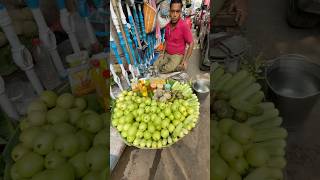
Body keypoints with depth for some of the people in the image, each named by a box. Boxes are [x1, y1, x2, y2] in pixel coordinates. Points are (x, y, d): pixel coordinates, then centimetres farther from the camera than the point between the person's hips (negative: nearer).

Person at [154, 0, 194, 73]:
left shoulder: (184, 26, -20)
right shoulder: (167, 26, 1)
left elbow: (191, 44, -16)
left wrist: (186, 60, -21)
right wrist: (163, 53, 3)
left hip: (178, 55, -6)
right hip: (167, 54, 7)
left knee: (166, 70, -23)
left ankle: (179, 66, 7)